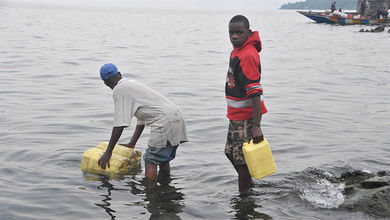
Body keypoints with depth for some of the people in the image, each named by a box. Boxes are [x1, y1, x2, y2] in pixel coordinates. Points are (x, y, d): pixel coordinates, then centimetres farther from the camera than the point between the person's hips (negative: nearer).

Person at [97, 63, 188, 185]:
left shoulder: (119, 90, -3)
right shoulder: (132, 83, 25)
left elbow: (119, 125, -8)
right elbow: (141, 120, 31)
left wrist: (108, 152, -1)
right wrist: (132, 143, 39)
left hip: (165, 122, -9)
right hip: (177, 117, 9)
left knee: (150, 161, -4)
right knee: (163, 160, 22)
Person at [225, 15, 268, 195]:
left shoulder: (248, 55, -23)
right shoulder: (237, 51, 8)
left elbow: (255, 92, -28)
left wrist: (256, 125, -32)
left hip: (246, 116, -10)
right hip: (236, 115, 10)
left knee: (241, 158, -2)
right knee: (231, 152, 21)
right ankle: (249, 184, 39)